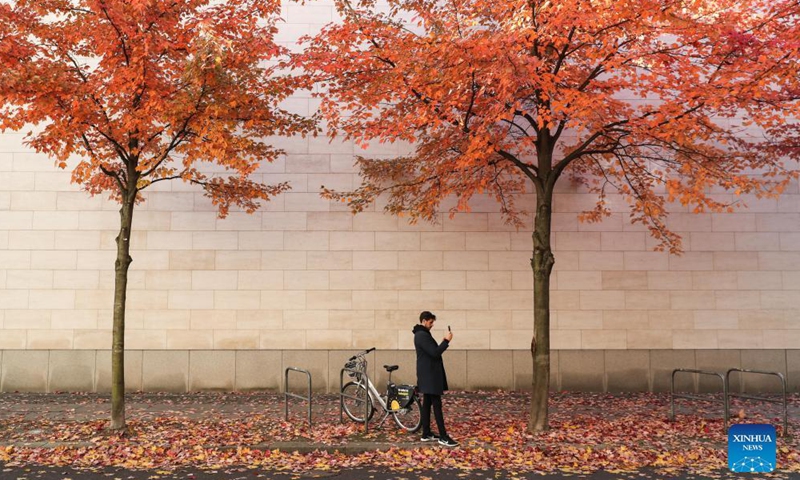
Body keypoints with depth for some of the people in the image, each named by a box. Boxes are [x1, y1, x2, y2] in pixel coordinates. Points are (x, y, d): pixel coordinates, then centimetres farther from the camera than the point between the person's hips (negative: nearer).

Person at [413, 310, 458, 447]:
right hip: (429, 375, -11)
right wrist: (446, 341, -16)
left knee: (427, 403, 12)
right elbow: (435, 353, -22)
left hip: (428, 374, 11)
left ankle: (426, 434, 16)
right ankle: (443, 437, -8)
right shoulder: (422, 335, -17)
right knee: (437, 405, -9)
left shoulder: (422, 334, 17)